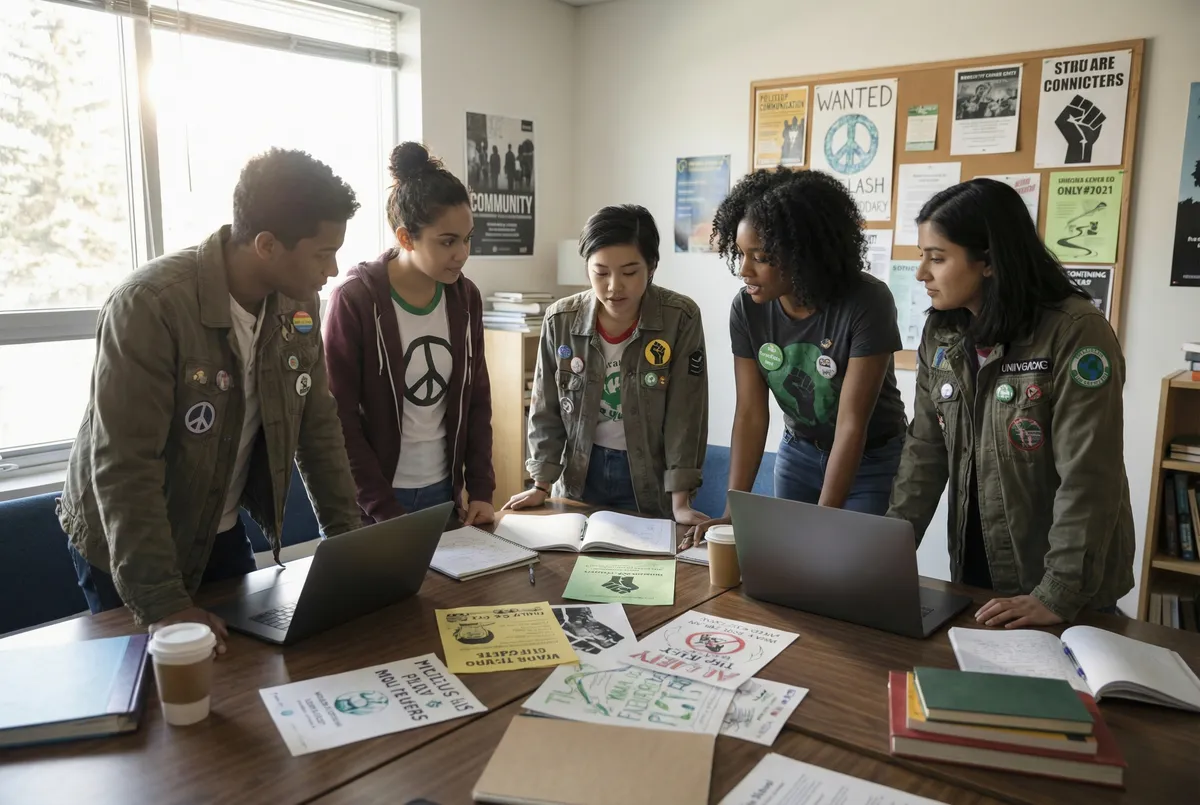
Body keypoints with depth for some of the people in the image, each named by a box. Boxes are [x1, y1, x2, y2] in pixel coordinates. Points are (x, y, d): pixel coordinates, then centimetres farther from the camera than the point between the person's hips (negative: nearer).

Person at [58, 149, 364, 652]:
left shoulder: (299, 302, -9)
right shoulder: (150, 305, -29)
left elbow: (318, 425, -1)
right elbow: (125, 467, -29)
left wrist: (346, 536, -5)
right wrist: (162, 603, -30)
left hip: (223, 534, 6)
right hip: (125, 545, -5)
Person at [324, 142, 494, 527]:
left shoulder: (465, 297, 0)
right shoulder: (355, 300, -15)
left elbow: (477, 399, 6)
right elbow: (341, 422, -13)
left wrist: (481, 489, -2)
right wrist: (386, 511, -16)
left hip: (444, 490, 5)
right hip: (373, 501, -4)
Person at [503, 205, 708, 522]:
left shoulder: (681, 319, -16)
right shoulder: (560, 320, -10)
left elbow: (685, 416, -15)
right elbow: (546, 410, -1)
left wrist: (680, 501, -17)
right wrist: (541, 485, -3)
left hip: (650, 477, -2)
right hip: (579, 475, 2)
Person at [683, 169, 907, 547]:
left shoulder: (866, 303, -27)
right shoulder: (747, 308, -15)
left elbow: (852, 424, -27)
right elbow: (750, 413, -13)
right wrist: (733, 512, -20)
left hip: (872, 461, -4)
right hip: (798, 454, 4)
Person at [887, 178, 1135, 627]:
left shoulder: (1075, 333, -20)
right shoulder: (942, 334, 0)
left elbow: (1087, 479, -22)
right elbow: (926, 450, 2)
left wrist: (1060, 594, -24)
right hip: (974, 571, 6)